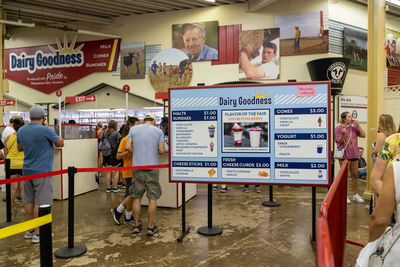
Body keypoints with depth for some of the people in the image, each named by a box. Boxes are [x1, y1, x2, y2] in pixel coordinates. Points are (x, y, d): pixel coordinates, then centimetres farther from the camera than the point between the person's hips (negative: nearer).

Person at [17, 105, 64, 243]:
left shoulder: (21, 130, 6)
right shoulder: (46, 130, -16)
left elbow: (19, 148, 20)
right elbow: (61, 143, -4)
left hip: (27, 170, 7)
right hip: (42, 171, -7)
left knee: (28, 201, 15)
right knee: (41, 202, -2)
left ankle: (30, 229, 26)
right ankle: (38, 234, 3)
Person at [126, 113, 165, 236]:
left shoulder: (133, 129, 6)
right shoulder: (158, 131, 2)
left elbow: (128, 147, -2)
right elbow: (162, 150, -2)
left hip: (137, 166, 2)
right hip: (152, 167, -2)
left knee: (136, 197, 12)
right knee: (153, 198, 6)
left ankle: (136, 225, 20)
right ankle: (150, 227, 10)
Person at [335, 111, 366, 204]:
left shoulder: (354, 127, 9)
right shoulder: (338, 128, -5)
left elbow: (363, 135, 2)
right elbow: (338, 142, -8)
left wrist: (358, 126, -5)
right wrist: (342, 134, -25)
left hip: (354, 155, 5)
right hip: (344, 155, -5)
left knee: (355, 175, 11)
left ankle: (355, 195, 23)